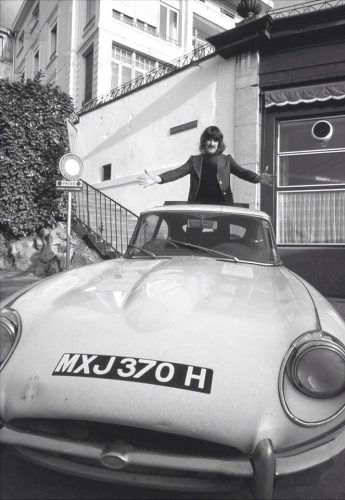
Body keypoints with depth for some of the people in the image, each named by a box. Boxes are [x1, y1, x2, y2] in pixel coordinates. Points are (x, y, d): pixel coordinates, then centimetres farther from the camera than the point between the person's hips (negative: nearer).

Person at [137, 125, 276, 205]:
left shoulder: (226, 160, 17)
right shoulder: (195, 161, 17)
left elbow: (241, 172, 4)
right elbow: (178, 172, 5)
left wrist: (258, 178, -17)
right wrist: (158, 179, -12)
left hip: (222, 205, 0)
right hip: (198, 206, 1)